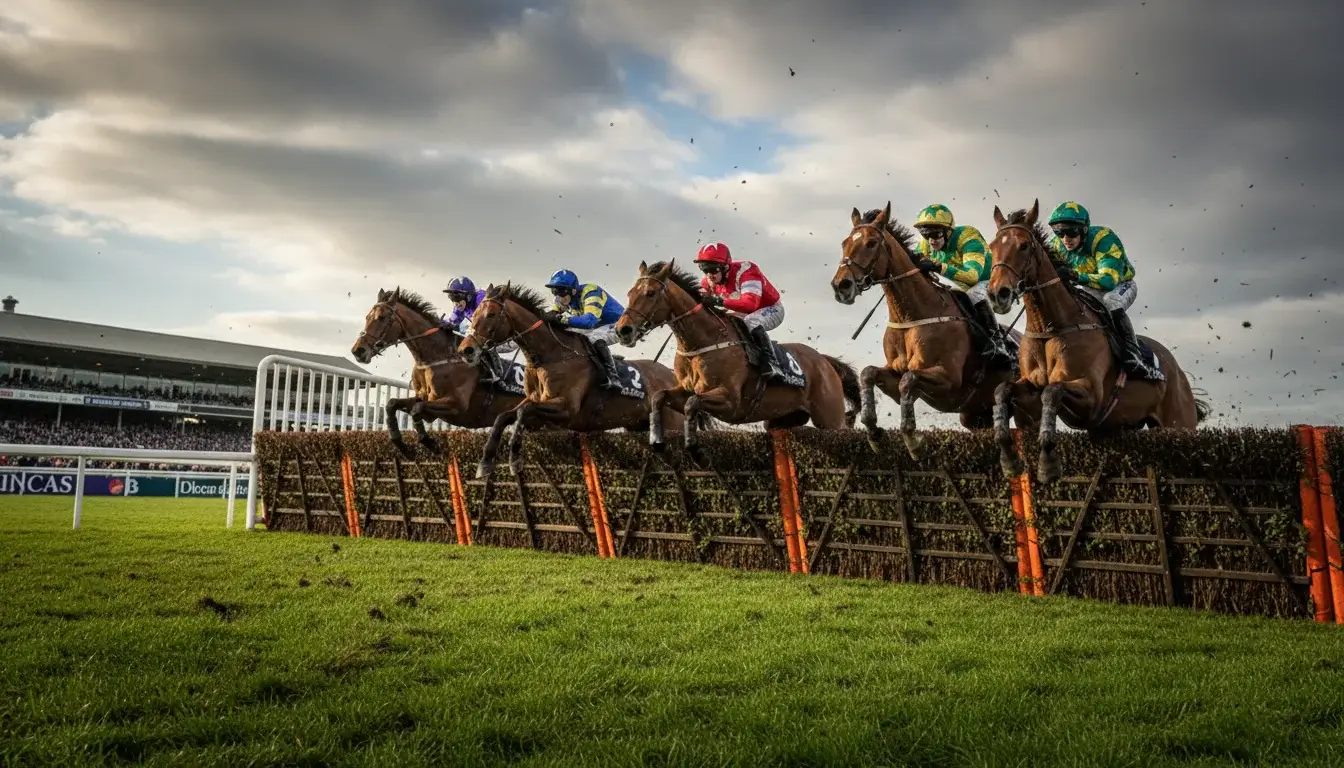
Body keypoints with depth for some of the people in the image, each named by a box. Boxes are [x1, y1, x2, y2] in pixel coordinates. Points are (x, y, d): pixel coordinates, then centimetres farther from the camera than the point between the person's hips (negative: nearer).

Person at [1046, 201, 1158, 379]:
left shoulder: (1103, 239, -35)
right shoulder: (1056, 245, -19)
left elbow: (1109, 280, -44)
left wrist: (1077, 277, -59)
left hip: (1121, 284, -6)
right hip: (1090, 289, 6)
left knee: (1110, 302, -36)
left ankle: (1133, 355, -30)